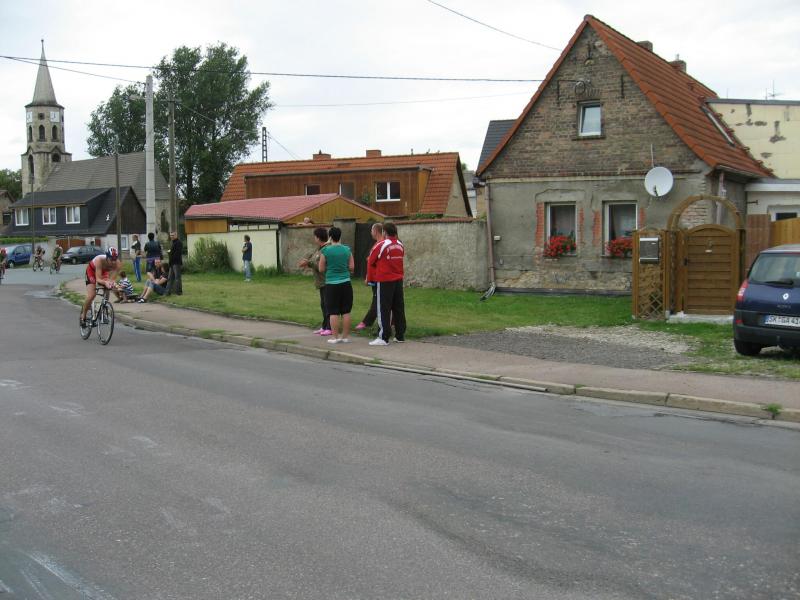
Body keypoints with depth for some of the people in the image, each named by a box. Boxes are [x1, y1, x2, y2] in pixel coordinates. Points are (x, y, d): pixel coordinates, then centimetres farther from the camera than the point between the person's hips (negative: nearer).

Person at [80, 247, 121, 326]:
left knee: (107, 293, -17)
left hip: (104, 271, 4)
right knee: (91, 295, -17)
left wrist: (111, 282, -54)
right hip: (92, 270, -4)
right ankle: (83, 316, 2)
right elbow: (98, 279, -43)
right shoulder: (99, 260, -42)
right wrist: (105, 282, -63)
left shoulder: (117, 263, -32)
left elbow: (111, 278, -31)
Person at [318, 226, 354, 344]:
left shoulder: (325, 251, -7)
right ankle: (345, 336, 11)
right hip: (346, 283, 3)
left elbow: (321, 269, -2)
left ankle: (335, 337, 2)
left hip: (331, 284, -3)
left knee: (333, 312, 2)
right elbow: (351, 267, 3)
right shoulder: (347, 250, 1)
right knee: (346, 311, 7)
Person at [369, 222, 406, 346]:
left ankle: (383, 338, -5)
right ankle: (400, 335, 16)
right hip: (398, 279, 6)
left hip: (385, 280, -6)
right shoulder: (401, 245, 5)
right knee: (399, 308, 11)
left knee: (384, 309, -3)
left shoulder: (382, 245, -11)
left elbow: (371, 261, -3)